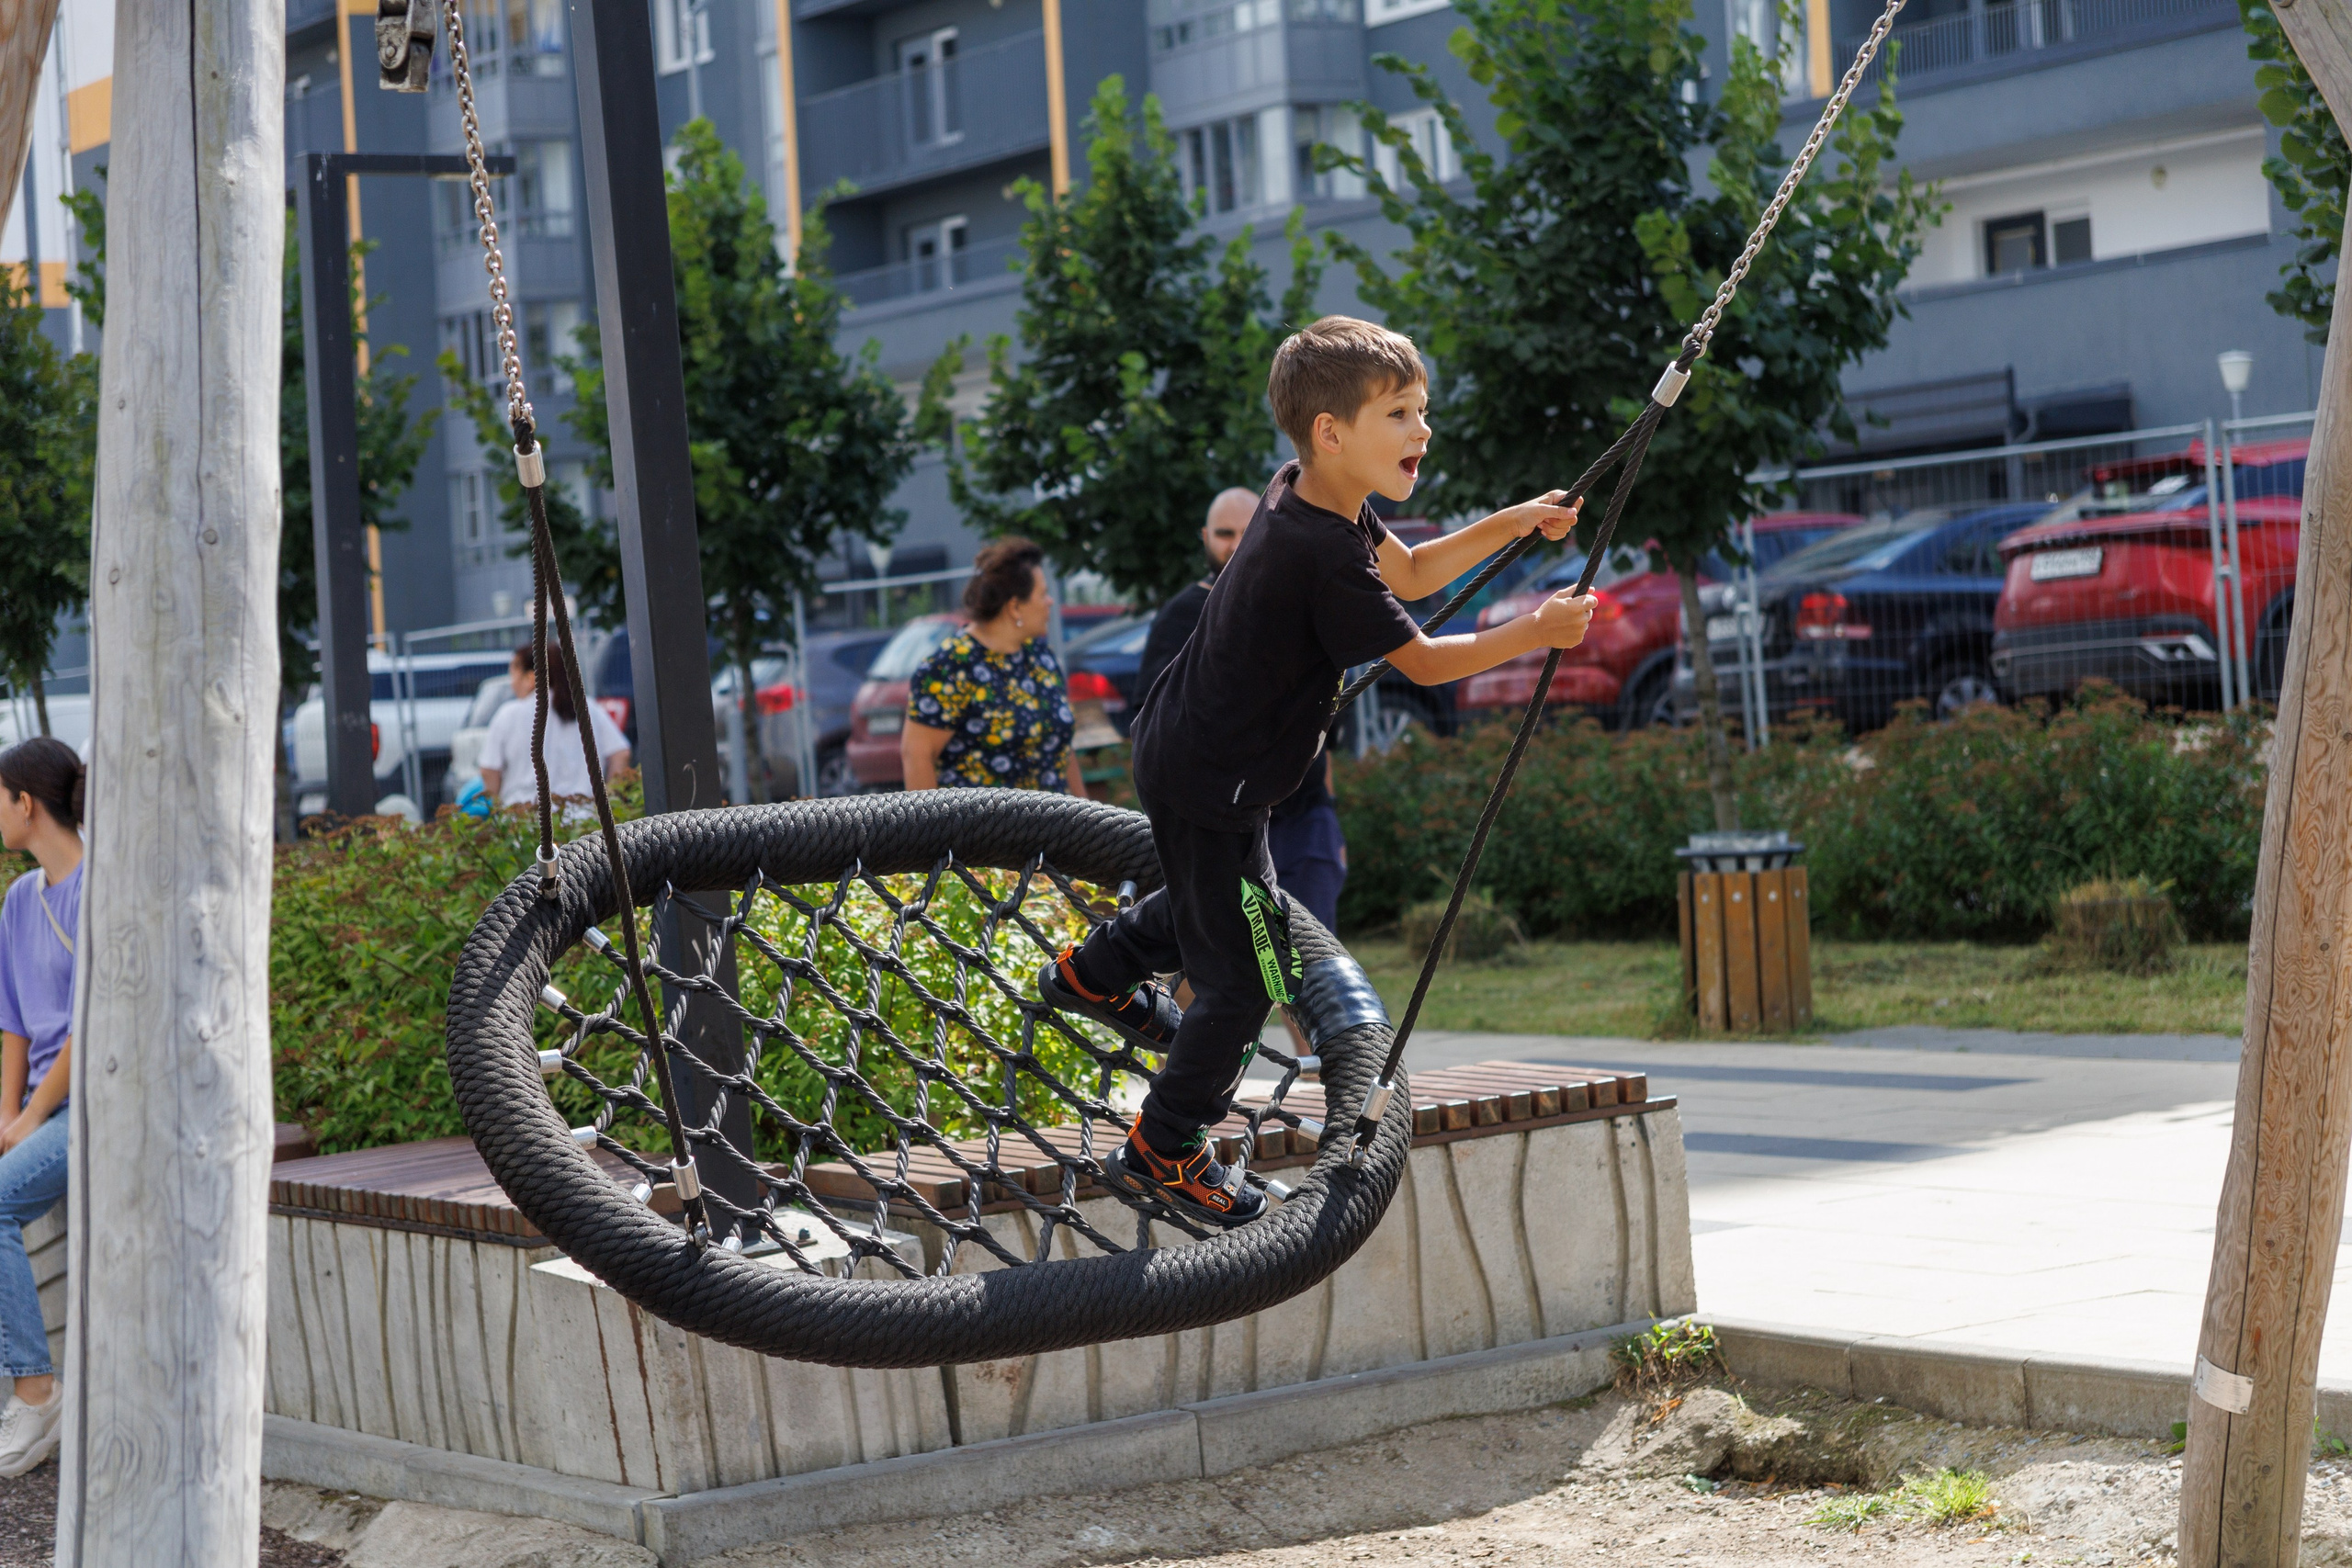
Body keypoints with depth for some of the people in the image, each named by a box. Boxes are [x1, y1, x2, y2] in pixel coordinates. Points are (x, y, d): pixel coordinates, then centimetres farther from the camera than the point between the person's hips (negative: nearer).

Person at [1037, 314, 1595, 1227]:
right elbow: (1423, 661, -20)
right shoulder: (1322, 556, -30)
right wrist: (1534, 633, -10)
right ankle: (1164, 1150, 13)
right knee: (1247, 978, 1)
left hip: (1180, 753, 10)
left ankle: (1097, 974, 55)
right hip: (1212, 783, -10)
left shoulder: (1309, 497, -1)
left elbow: (1407, 574, 15)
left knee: (1213, 897, 36)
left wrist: (1514, 524, 7)